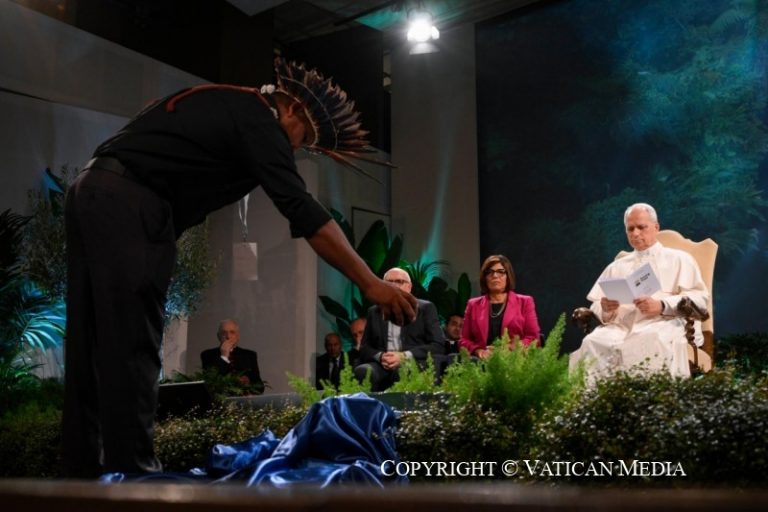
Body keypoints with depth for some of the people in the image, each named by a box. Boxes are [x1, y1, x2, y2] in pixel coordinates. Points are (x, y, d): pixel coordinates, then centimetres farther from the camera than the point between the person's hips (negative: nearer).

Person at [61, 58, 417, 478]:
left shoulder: (221, 104, 23)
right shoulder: (257, 119, -5)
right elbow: (303, 212, -14)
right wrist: (370, 284, -15)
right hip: (127, 205, -10)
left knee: (93, 348, 9)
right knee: (131, 351, -8)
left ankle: (84, 469, 14)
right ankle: (131, 471, -6)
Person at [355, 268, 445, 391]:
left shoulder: (426, 308, 9)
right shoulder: (374, 312, 19)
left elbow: (438, 346, 0)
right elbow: (364, 348, 16)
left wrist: (404, 356, -13)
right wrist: (379, 356, -8)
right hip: (383, 365, 3)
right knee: (362, 371, -31)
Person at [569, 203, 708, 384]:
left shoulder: (679, 259, 19)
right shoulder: (616, 267, 29)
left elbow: (699, 298, 5)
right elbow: (597, 306, 20)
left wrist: (662, 306, -11)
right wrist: (606, 309, -6)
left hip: (665, 323, -2)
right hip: (621, 326, 3)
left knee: (656, 341, -40)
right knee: (593, 343, -32)